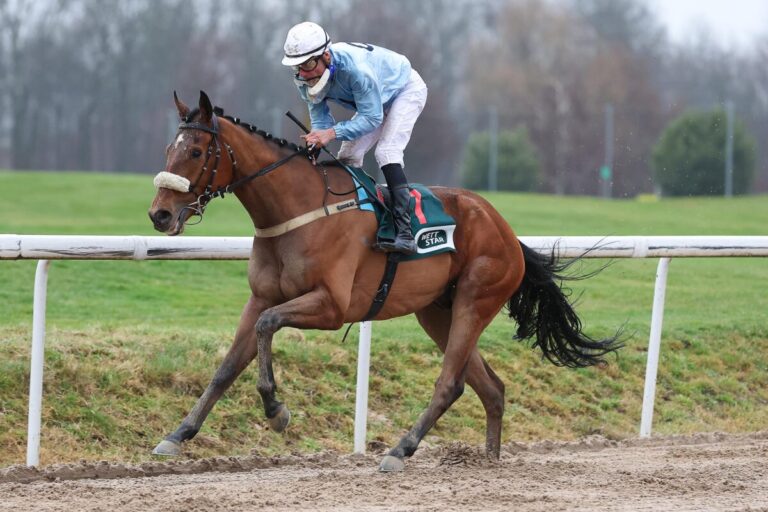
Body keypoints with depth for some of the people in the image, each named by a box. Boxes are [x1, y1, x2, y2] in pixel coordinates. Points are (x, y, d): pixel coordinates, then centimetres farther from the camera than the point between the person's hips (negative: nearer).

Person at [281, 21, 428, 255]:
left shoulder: (355, 67, -43)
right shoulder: (304, 78, -21)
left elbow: (371, 117, -37)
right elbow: (319, 118, -13)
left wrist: (333, 133, -48)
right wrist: (315, 142, -35)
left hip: (407, 89, -8)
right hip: (376, 101, 8)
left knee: (386, 151, -25)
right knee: (348, 156, 0)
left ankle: (404, 232, -33)